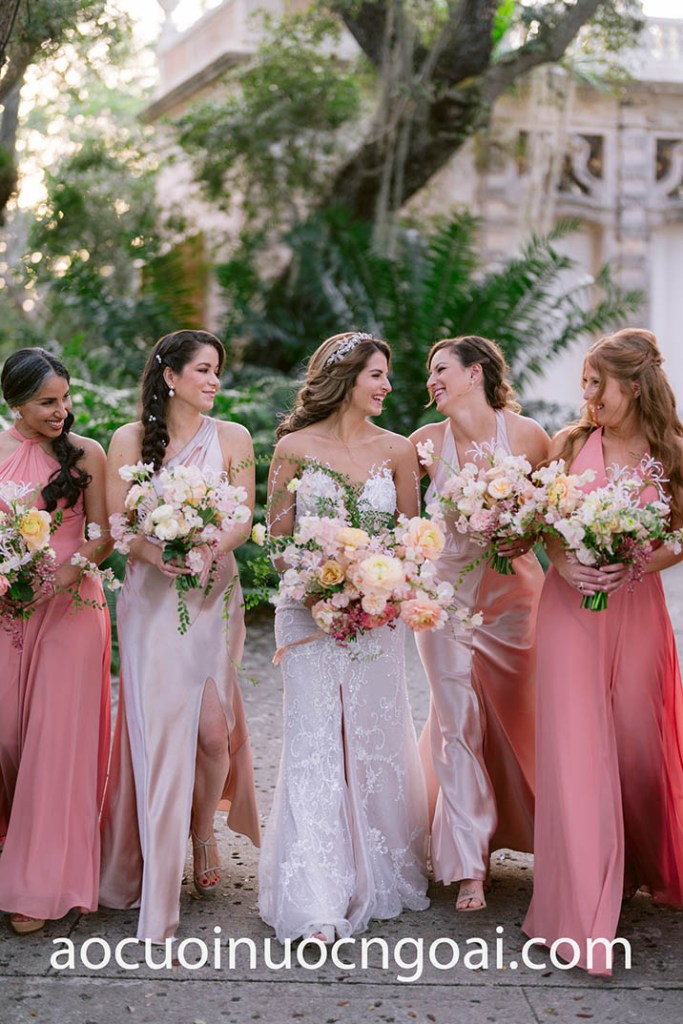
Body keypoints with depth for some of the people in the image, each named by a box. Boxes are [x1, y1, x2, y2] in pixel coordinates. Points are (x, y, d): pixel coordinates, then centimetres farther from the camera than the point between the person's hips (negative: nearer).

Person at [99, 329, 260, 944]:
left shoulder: (233, 438, 6)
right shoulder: (129, 440, 4)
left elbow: (243, 520, 1)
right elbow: (117, 523, 0)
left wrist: (208, 550, -19)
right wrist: (158, 554, -19)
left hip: (213, 595, 1)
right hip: (151, 598, -1)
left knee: (212, 728, -3)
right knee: (158, 726, -5)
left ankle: (204, 834, 24)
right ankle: (155, 871, 7)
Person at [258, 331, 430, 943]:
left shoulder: (397, 450, 6)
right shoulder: (295, 446, 1)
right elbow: (278, 533, 4)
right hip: (310, 610, -2)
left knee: (375, 741, 6)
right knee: (314, 743, -7)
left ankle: (379, 875, 25)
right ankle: (316, 905, -7)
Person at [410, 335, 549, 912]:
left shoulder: (526, 435, -8)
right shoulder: (427, 443, -5)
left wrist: (528, 536, -15)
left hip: (513, 593, 0)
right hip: (448, 591, 0)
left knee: (521, 718, 10)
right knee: (459, 723, -1)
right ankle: (469, 867, 8)